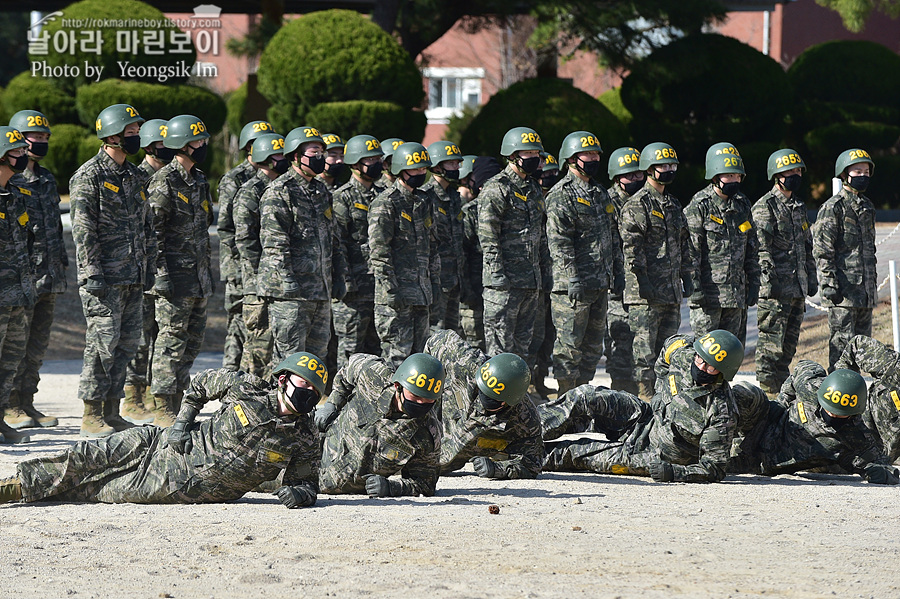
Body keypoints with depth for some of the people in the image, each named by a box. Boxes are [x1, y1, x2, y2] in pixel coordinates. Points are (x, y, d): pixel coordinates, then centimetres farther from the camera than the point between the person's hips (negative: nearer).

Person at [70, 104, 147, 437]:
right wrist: (92, 275, -18)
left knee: (127, 344, 8)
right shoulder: (89, 177, -9)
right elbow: (83, 231, -13)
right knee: (102, 345, -7)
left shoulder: (134, 176, 16)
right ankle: (92, 418, -1)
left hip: (133, 278, 8)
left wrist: (144, 269, 18)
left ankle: (111, 413, 15)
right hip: (104, 280, -8)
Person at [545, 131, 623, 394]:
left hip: (600, 283, 8)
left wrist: (617, 271, 18)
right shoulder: (561, 195, -9)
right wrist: (573, 278, -22)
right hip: (573, 284, -8)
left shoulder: (599, 193, 18)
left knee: (593, 342, 11)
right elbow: (559, 241, -16)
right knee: (569, 342, -6)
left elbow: (613, 236, 25)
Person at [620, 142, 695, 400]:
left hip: (672, 290, 8)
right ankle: (645, 392, -7)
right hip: (647, 291, -8)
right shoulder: (637, 205, -7)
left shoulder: (673, 204, 18)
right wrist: (642, 279, -18)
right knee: (645, 343, -8)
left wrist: (687, 275, 18)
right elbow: (631, 245, -13)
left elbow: (684, 242, 24)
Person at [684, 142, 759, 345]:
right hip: (708, 292, -6)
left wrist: (753, 283, 13)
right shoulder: (699, 206, -7)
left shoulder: (742, 205, 13)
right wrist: (695, 288, -16)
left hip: (736, 294, 6)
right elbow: (690, 251, -11)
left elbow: (752, 248, 19)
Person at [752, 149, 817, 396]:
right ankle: (767, 392, -5)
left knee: (788, 346, 11)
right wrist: (769, 280, -20)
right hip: (776, 290, -8)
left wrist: (811, 278, 20)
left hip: (798, 288, 8)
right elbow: (760, 247, -14)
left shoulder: (799, 206, 18)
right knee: (771, 345, -8)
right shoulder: (765, 206, -8)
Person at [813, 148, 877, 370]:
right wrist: (829, 284, -18)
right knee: (842, 343, -7)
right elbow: (822, 250, -12)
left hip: (865, 291, 8)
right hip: (843, 291, -8)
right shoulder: (833, 208, -8)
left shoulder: (867, 207, 16)